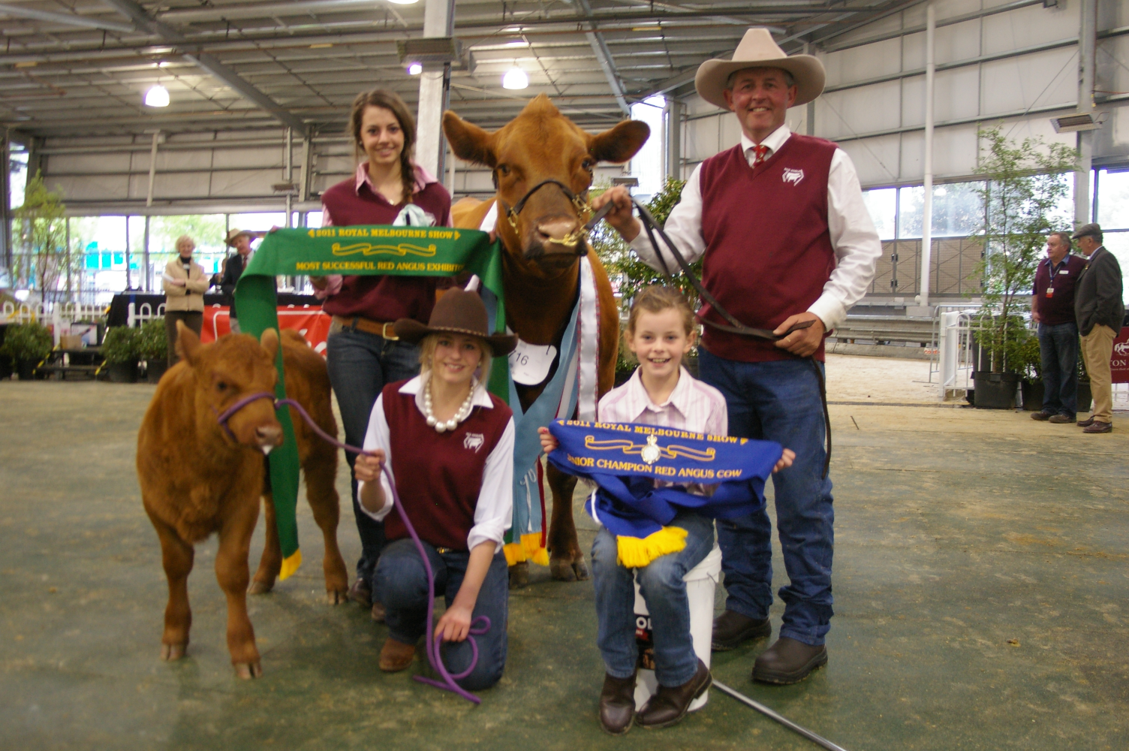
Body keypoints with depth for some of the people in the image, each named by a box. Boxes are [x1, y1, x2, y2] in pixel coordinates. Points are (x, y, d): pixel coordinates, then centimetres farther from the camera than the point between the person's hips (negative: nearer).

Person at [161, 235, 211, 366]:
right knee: (175, 349, -4)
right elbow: (167, 287, -5)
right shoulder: (170, 266, 11)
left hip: (195, 311, 2)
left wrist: (184, 283, -13)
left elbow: (205, 285, -3)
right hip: (175, 311, -2)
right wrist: (191, 288, -8)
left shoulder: (199, 268, 17)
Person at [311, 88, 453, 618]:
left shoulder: (434, 197, 9)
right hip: (355, 340, 0)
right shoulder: (339, 199, 6)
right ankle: (376, 570, 20)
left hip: (414, 341, 1)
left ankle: (382, 575, 17)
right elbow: (322, 281, 8)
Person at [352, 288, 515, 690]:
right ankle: (405, 629, 4)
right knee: (399, 577, -35)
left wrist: (465, 602, -16)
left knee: (476, 671, -19)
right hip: (411, 543, 1)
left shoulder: (497, 419, -10)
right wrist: (370, 482, -27)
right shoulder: (392, 403, -8)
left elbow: (491, 521, -10)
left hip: (474, 552, 0)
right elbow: (376, 508, -3)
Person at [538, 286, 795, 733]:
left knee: (659, 570, -31)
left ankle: (681, 676, -1)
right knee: (606, 556, -31)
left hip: (688, 515, -2)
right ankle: (618, 674, -7)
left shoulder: (709, 402, 1)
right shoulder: (613, 404, 3)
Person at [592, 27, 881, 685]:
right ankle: (747, 606, 28)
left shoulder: (826, 162, 5)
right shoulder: (709, 174, 15)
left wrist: (824, 313, -10)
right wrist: (632, 228, -11)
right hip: (721, 356, 4)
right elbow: (677, 251, 7)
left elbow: (861, 249, 3)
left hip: (791, 357, -4)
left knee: (802, 496, 0)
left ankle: (807, 630, 13)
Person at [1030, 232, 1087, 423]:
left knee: (1067, 369, -1)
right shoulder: (1043, 266, 13)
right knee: (1048, 369, 10)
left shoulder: (1078, 265, -6)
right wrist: (1034, 311, 12)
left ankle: (1067, 411, 3)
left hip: (1066, 326, -6)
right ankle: (1050, 407, 16)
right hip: (1045, 325, 7)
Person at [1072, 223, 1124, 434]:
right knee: (1095, 372, 14)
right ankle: (1099, 414, 22)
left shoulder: (1104, 260, -13)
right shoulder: (1093, 261, 19)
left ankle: (1104, 420, -7)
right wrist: (1086, 323, 17)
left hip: (1100, 327, -11)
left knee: (1099, 372, -9)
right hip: (1090, 328, 11)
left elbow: (1109, 294, -21)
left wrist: (1097, 320, -19)